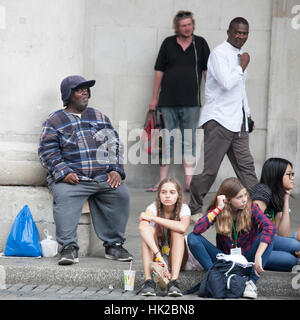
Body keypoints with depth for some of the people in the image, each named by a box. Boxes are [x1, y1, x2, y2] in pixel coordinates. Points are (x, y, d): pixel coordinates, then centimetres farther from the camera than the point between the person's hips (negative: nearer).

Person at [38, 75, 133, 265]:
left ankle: (114, 245, -12)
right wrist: (64, 173, -14)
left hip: (103, 177, 3)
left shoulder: (99, 117, 22)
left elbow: (114, 145, 17)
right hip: (71, 178, -3)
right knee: (64, 196, -34)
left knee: (121, 193, -23)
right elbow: (48, 153, 2)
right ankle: (69, 248, -31)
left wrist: (115, 170, 0)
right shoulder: (54, 121, 11)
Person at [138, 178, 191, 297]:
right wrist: (158, 255, -52)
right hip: (155, 255, 0)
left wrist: (153, 218, -31)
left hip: (176, 258, 0)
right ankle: (148, 281, -37)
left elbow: (183, 227, -38)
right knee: (149, 230, -27)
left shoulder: (183, 208, -12)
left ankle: (174, 281, -37)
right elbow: (142, 227, -38)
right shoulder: (153, 208, -15)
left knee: (176, 231, -27)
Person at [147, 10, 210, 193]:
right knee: (167, 140, 1)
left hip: (191, 102, 0)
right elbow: (159, 71, 9)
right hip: (168, 102, 0)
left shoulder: (200, 44, 7)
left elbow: (207, 70, 8)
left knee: (189, 142, 3)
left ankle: (189, 182, 4)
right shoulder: (168, 44, 6)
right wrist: (154, 98, 7)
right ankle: (162, 182, 4)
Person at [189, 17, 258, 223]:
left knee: (246, 165, 2)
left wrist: (247, 114, 25)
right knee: (210, 168, -6)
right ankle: (194, 210, 5)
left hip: (238, 121, 8)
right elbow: (227, 83, -22)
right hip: (219, 119, -8)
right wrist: (243, 66, -9)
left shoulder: (240, 55, 19)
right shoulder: (219, 53, -8)